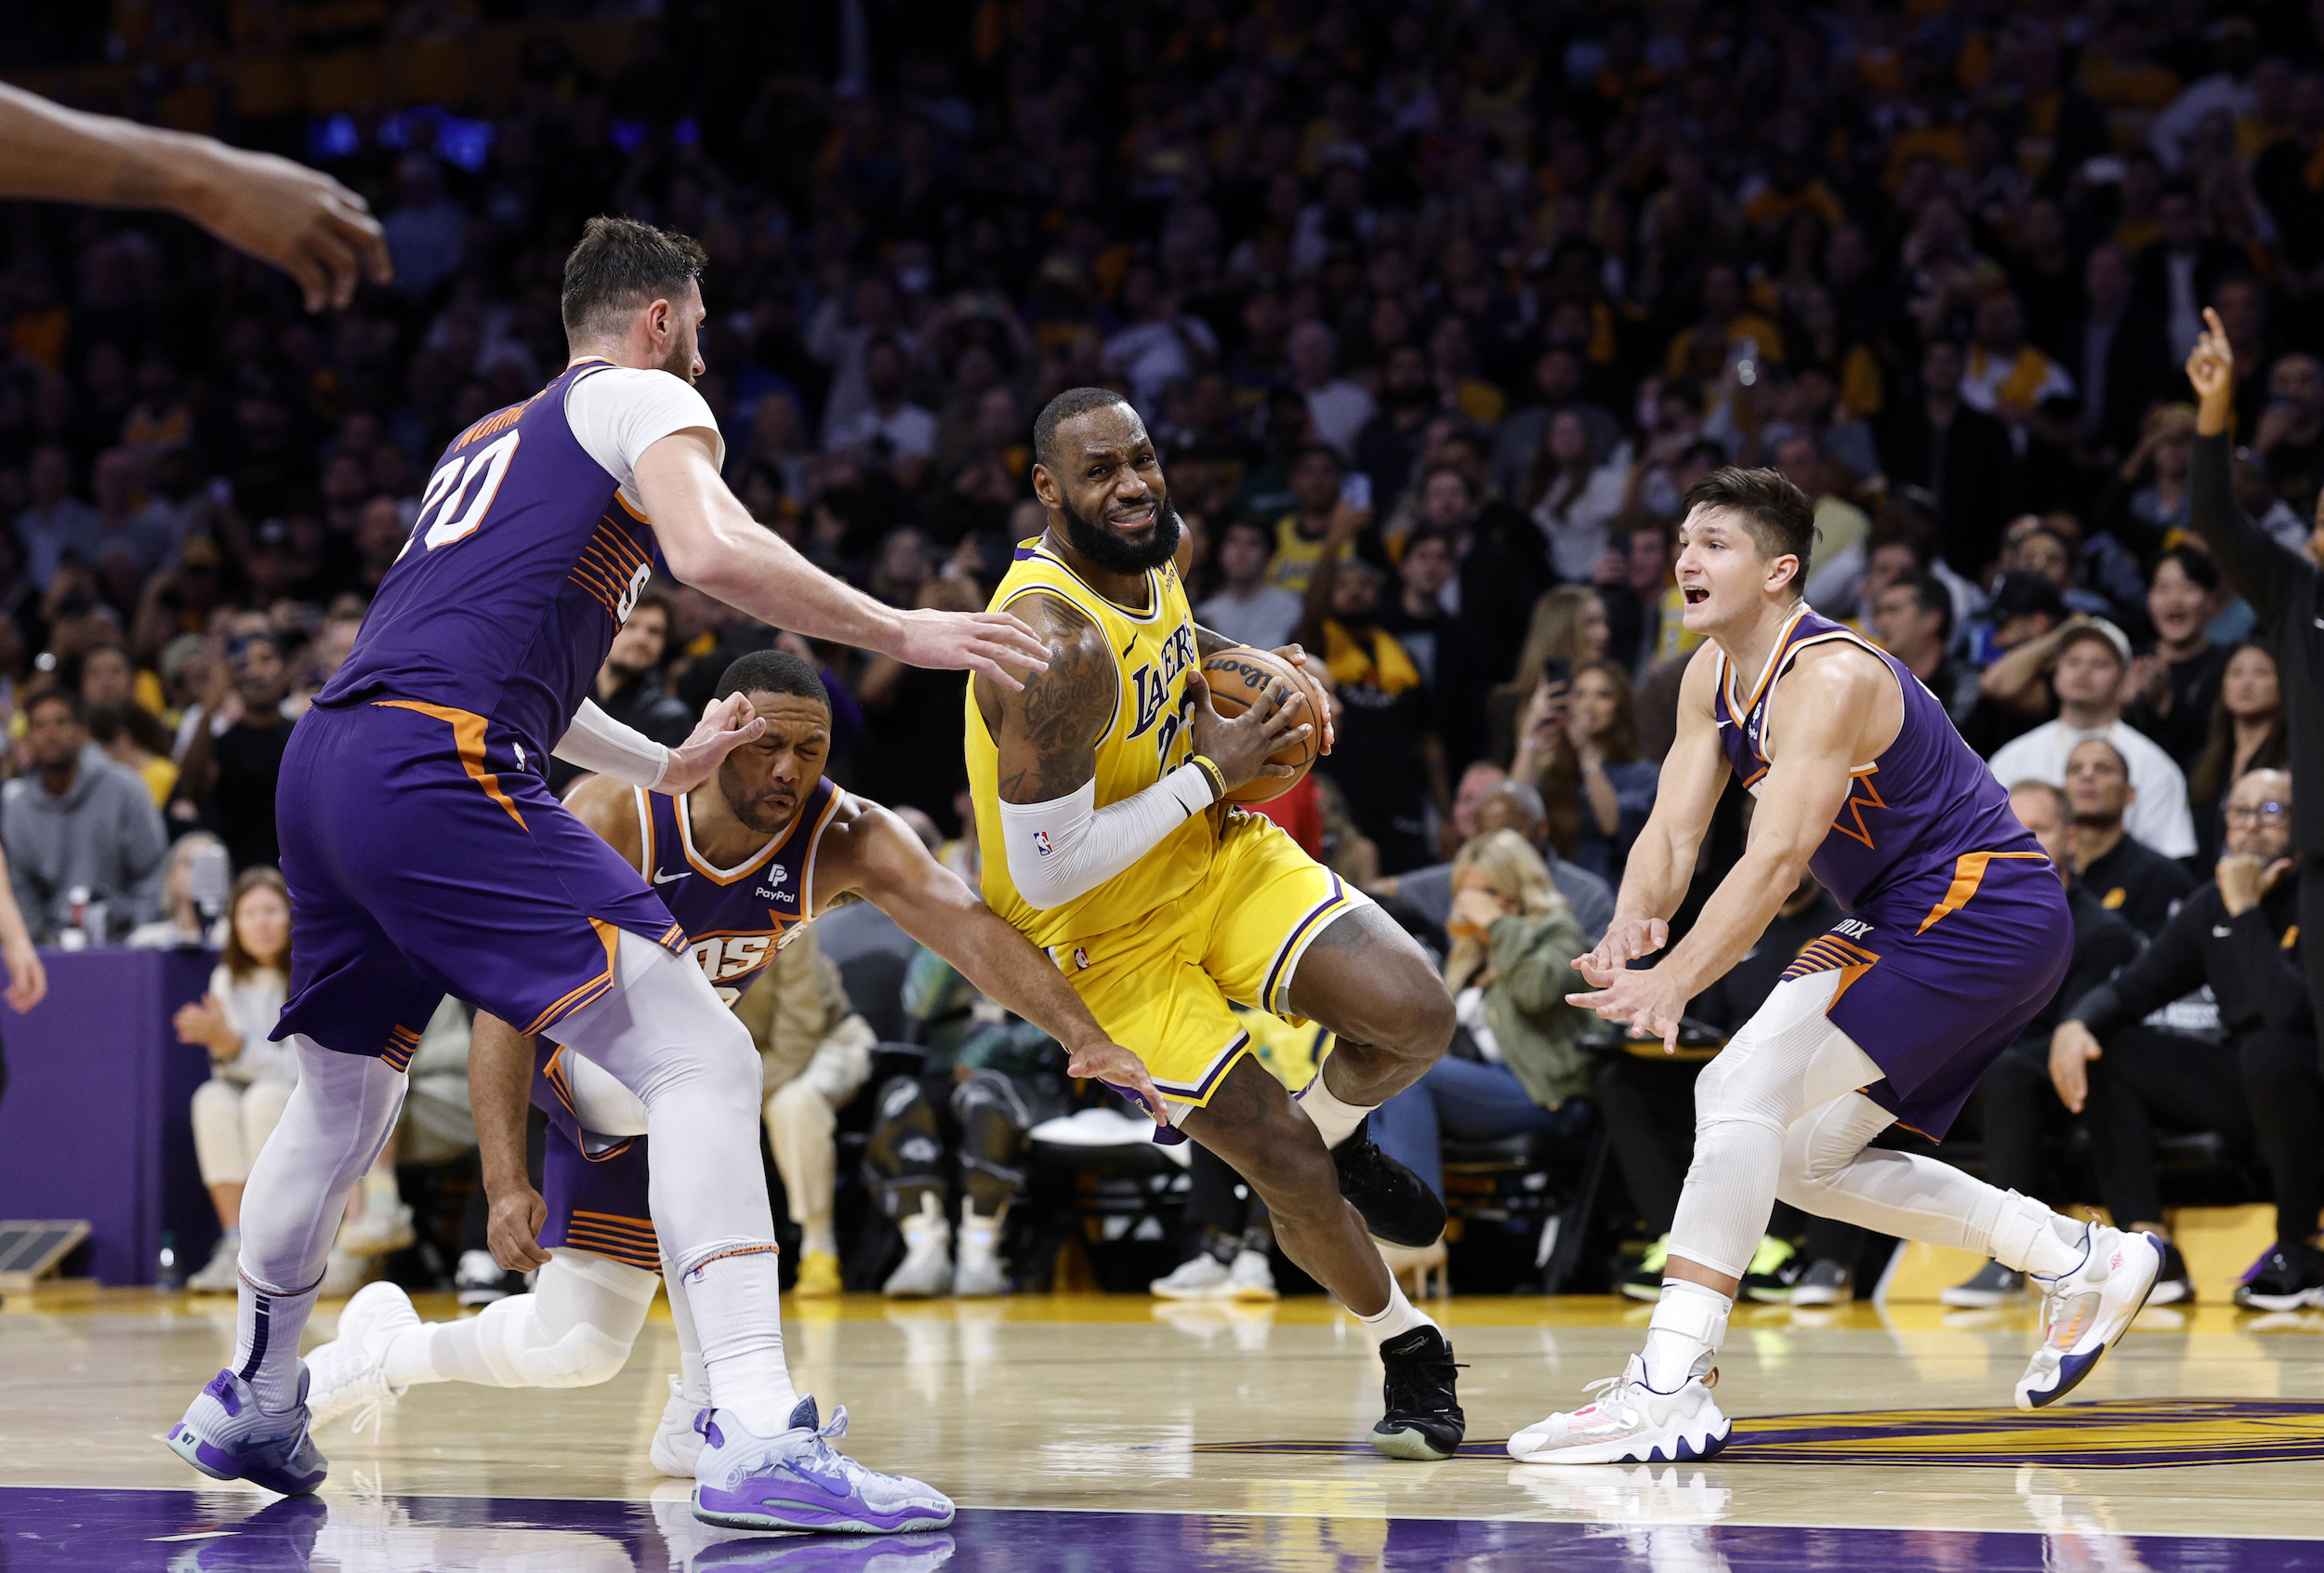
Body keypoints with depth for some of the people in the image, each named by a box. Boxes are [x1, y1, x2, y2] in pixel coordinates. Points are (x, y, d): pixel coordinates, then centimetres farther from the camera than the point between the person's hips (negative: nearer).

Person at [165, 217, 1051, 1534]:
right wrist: (903, 632, -3)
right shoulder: (646, 401, 8)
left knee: (346, 1093, 30)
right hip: (437, 773, -9)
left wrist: (663, 767, 48)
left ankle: (252, 1406, 44)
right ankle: (759, 1438, -26)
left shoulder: (488, 441, 33)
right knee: (703, 1060, -13)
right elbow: (713, 551, -13)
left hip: (325, 765, 9)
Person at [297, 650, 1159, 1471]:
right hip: (571, 1033, -5)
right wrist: (506, 1184, -42)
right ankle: (710, 1414, -30)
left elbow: (969, 925, -43)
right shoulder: (612, 820, -34)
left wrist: (1082, 1034, -60)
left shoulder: (847, 839, -27)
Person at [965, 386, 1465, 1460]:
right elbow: (1044, 872, -31)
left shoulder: (1148, 557, -5)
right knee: (1290, 1172, -6)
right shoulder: (1057, 646, -31)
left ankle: (1334, 1127, 17)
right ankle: (1406, 1351, 19)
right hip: (1103, 935, -6)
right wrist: (1209, 773, -24)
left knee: (1416, 1017, -16)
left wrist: (1245, 679, 1)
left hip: (1216, 852, 7)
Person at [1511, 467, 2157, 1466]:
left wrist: (1675, 979, -40)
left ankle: (1670, 1390, -26)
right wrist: (1632, 924, -23)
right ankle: (2082, 1262, 22)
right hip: (1909, 924, 10)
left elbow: (1777, 859, -31)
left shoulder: (1828, 678, -22)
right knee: (1799, 1158, 13)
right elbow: (1674, 829, -1)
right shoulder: (1714, 676, 7)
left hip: (1980, 916, -10)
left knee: (1744, 1091, -21)